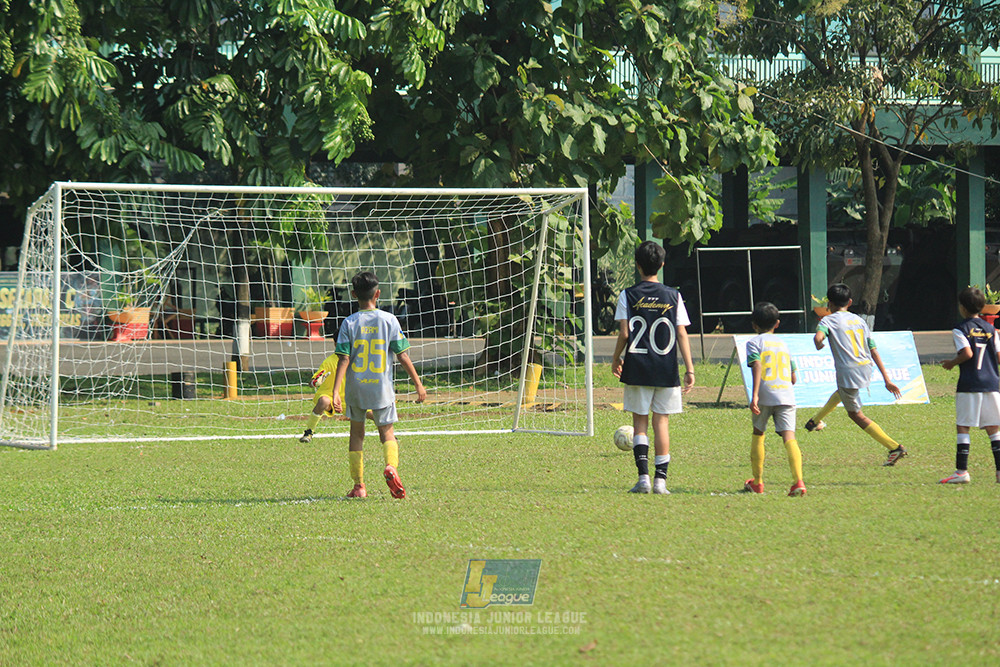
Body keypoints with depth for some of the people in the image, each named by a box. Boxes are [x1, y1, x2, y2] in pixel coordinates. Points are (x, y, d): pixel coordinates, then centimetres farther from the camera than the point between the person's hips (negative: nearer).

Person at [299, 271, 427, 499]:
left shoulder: (349, 323, -3)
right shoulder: (389, 320, -3)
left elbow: (343, 360, -10)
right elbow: (403, 356, -3)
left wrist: (335, 392, -12)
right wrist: (418, 384, 5)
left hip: (355, 387, 0)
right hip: (382, 387, 0)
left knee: (357, 433, 16)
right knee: (387, 432, 8)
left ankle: (359, 485, 14)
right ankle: (391, 466, -23)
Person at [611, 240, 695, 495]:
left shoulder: (628, 295, -2)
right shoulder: (673, 297, 1)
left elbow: (624, 333, -6)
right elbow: (682, 334, -2)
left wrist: (615, 360, 9)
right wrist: (690, 370, 1)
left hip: (637, 369, -1)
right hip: (666, 370, 1)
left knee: (640, 421, 7)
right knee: (662, 422, 7)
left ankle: (643, 476, -6)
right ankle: (661, 479, 3)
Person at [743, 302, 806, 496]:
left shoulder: (754, 342, 6)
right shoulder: (783, 344, 22)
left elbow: (757, 366, -12)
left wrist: (754, 395, -20)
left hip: (765, 395, -3)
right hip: (787, 395, 3)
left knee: (758, 435, 18)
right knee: (789, 437, -8)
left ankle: (757, 482, 27)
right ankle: (798, 481, -28)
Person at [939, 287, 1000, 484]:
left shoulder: (960, 329, -5)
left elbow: (967, 353, -17)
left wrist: (952, 363, 0)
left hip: (969, 385, -5)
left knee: (963, 427, 0)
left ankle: (961, 471, -4)